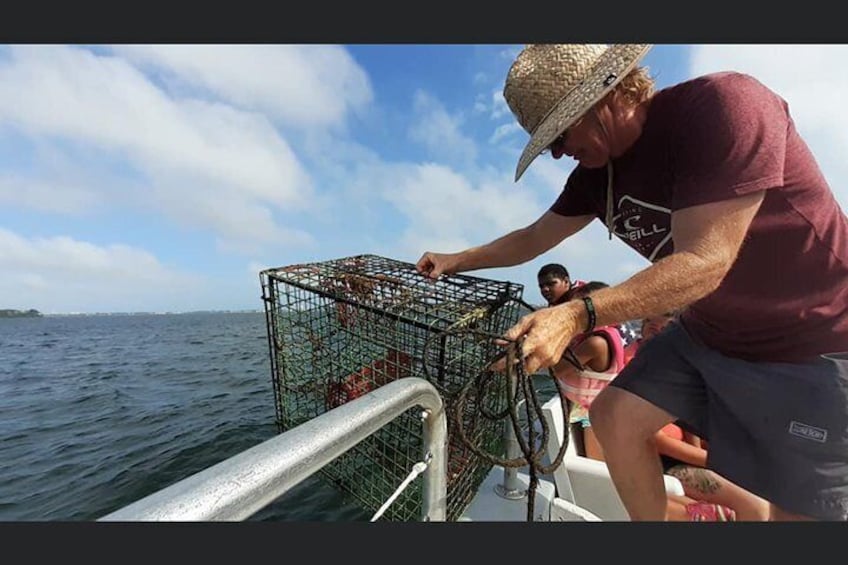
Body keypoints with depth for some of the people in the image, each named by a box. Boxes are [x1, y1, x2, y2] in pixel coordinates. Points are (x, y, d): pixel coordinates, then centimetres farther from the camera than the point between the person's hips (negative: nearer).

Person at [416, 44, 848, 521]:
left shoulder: (723, 105, -23)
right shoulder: (595, 171, -3)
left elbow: (705, 260, -30)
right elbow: (534, 238, 4)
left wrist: (578, 315, -39)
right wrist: (456, 261, 2)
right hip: (706, 332, 6)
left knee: (798, 504, 5)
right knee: (614, 417, 1)